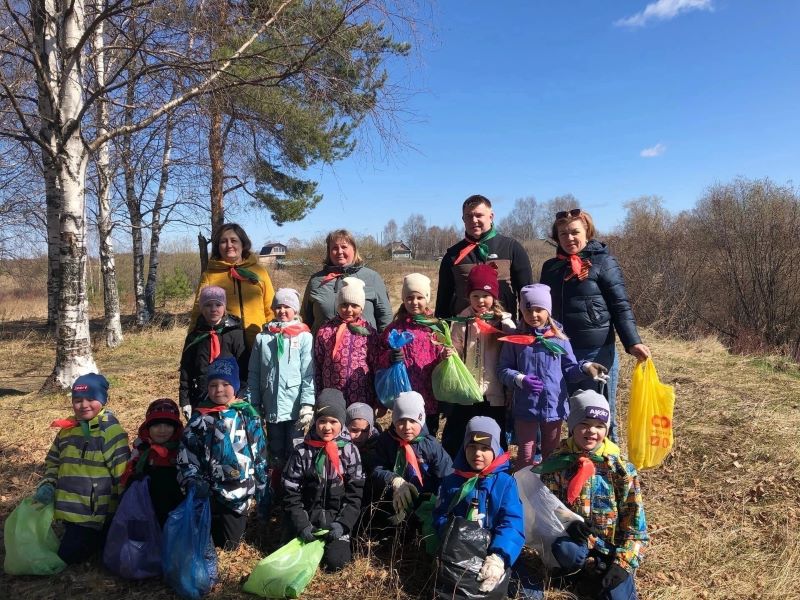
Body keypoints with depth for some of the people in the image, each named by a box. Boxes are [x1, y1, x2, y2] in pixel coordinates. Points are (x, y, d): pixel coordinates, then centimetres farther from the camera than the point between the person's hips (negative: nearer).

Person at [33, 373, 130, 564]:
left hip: (97, 511, -7)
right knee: (70, 547, 14)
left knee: (67, 555, -6)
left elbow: (122, 470, -15)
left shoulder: (110, 430, -15)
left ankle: (109, 536, 14)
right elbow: (53, 461, 19)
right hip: (71, 508, 7)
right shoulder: (68, 428, 5)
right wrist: (47, 485, 0)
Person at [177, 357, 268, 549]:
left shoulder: (248, 415, -1)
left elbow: (260, 453, 5)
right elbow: (185, 453, -6)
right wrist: (192, 482, -19)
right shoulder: (200, 419, -6)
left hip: (241, 492, 2)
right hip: (211, 492, -1)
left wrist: (262, 486, 6)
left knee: (230, 544, 12)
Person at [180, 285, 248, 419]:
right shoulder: (194, 337, 8)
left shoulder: (235, 333, -2)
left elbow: (243, 368, -3)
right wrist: (185, 401, 3)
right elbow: (185, 371, 9)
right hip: (200, 401, 3)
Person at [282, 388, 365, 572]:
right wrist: (302, 524, -13)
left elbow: (355, 492, -3)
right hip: (306, 517, 1)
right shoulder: (302, 452, -6)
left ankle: (334, 541, 16)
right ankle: (311, 541, 20)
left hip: (337, 518, -1)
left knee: (335, 561, -16)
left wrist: (343, 523, -13)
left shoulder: (349, 450, -6)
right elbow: (291, 493, -3)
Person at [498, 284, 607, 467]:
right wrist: (520, 379, -21)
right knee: (526, 456, 12)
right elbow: (503, 369, -4)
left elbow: (569, 369, 3)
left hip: (554, 406, 2)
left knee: (551, 454, 20)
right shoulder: (515, 339, -5)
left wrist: (585, 367, -16)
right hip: (525, 408, -1)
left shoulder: (559, 338, -3)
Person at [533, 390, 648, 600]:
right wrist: (566, 523, -26)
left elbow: (635, 522, -3)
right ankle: (597, 573, -2)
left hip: (612, 550, 0)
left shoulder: (621, 467, -5)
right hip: (576, 545, 0)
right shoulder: (556, 464, -7)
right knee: (565, 550, -33)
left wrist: (622, 563, -13)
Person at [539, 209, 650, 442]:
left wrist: (632, 342, -16)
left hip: (598, 352, -4)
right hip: (560, 353, 5)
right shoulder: (550, 267, 10)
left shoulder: (603, 262, -4)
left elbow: (621, 305, -7)